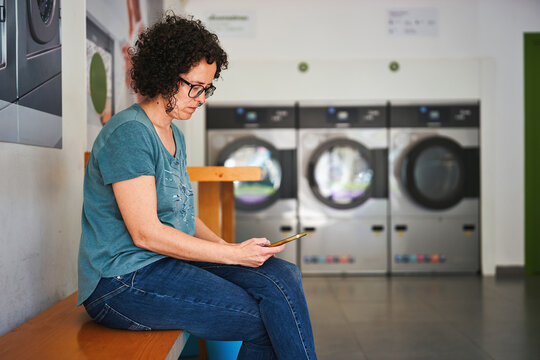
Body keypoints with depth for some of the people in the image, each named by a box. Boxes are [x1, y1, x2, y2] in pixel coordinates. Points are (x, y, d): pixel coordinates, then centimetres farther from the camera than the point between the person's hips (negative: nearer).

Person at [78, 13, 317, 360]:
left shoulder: (174, 136, 16)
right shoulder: (128, 133, -14)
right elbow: (145, 232, -19)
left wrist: (228, 247, 2)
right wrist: (232, 254, -16)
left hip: (171, 262, 9)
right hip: (122, 282, -9)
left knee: (284, 275, -12)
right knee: (270, 319, -17)